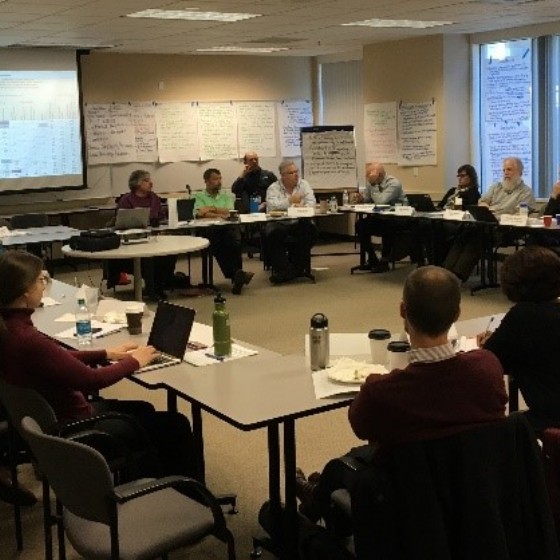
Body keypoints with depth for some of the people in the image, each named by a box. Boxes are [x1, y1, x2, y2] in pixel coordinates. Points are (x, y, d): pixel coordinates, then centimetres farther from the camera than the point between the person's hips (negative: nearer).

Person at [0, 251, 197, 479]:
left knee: (143, 410, 27)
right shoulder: (29, 340, -33)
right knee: (176, 426, 4)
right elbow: (92, 380, -24)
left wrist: (105, 354, 7)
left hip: (45, 417, 10)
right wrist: (133, 361, -8)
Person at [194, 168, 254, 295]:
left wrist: (212, 209, -1)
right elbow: (199, 214, -3)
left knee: (235, 243, -32)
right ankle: (236, 276, -40)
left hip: (227, 227, 2)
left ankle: (236, 276, -36)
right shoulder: (200, 197, 16)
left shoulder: (226, 196, 25)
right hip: (208, 229, -2)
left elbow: (230, 212, 6)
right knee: (217, 245, -35)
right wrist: (221, 214, -4)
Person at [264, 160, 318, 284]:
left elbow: (311, 202, -3)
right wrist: (290, 201, -14)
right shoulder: (273, 188, 7)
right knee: (271, 234, -31)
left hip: (299, 221, 1)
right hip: (278, 223, -1)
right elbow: (271, 205, -12)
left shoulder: (304, 185, 12)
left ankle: (296, 267, -17)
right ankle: (284, 269, -24)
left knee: (310, 230, -29)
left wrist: (302, 207, -24)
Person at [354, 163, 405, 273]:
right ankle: (372, 259, 0)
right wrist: (361, 199, -8)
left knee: (387, 227, -36)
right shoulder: (372, 183, 2)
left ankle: (384, 262, -18)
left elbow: (381, 201, -33)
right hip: (379, 217, 7)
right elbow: (368, 200, 13)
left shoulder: (393, 183, -20)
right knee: (360, 225, -12)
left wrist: (375, 186, -25)